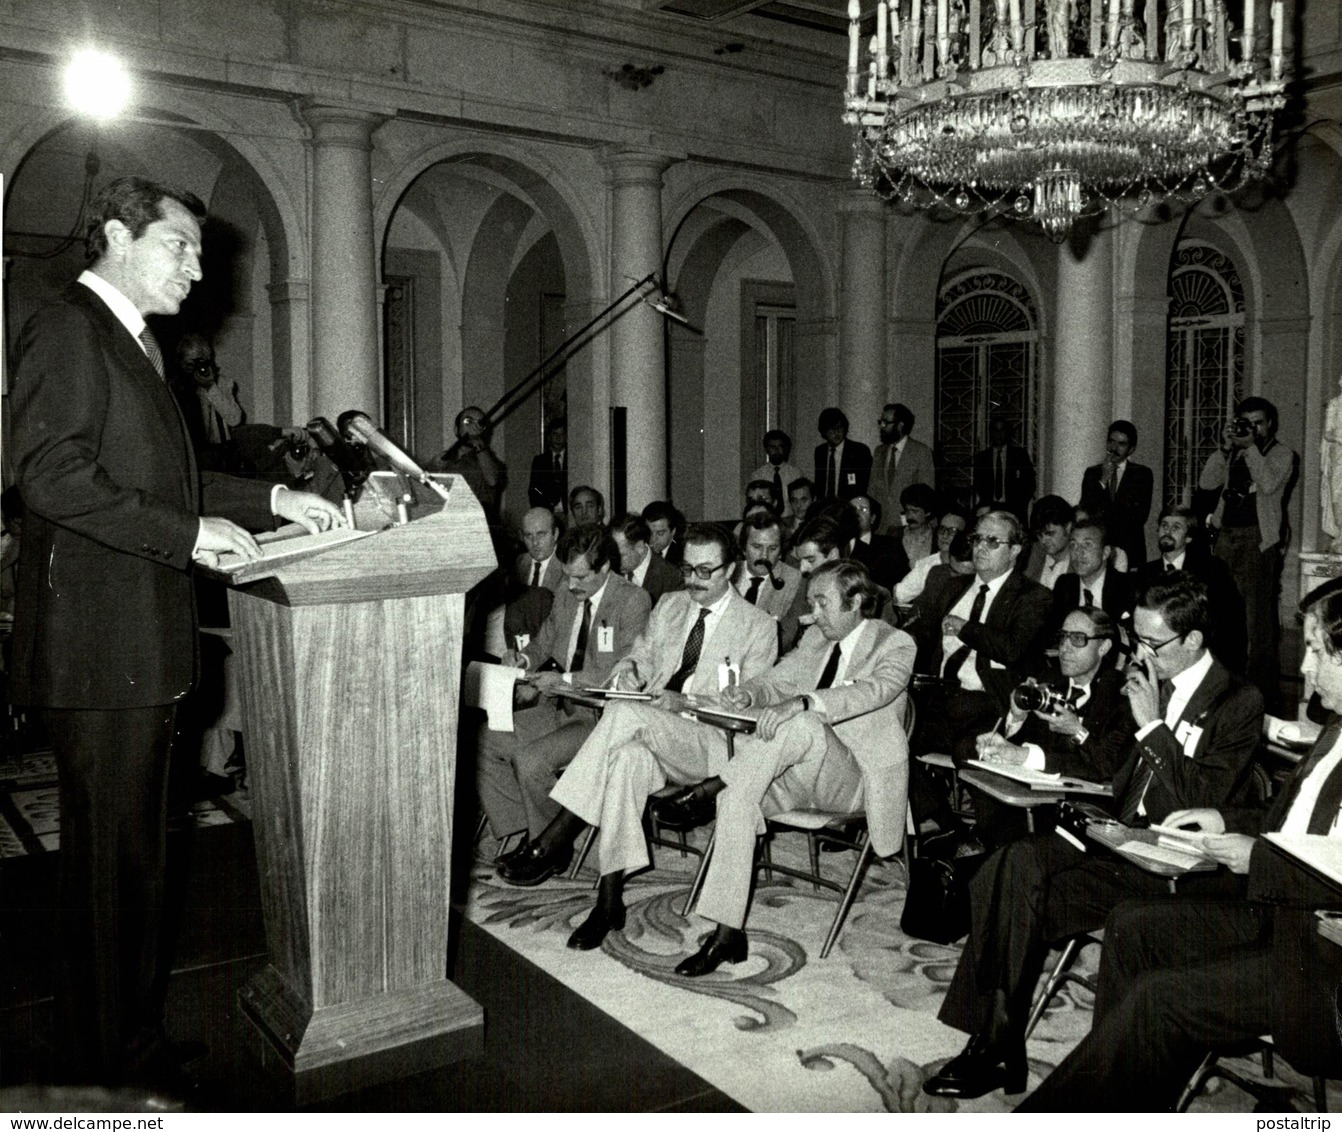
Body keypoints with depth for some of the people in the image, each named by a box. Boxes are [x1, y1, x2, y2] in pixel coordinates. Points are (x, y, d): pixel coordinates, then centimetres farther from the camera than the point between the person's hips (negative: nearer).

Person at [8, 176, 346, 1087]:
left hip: (145, 651, 10)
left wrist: (273, 499, 13)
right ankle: (114, 1069, 11)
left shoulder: (134, 343, 22)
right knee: (112, 859, -2)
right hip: (101, 646, -10)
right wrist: (188, 532, -17)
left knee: (132, 853, 16)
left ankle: (135, 1040, 28)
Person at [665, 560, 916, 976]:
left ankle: (711, 788, -23)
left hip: (853, 780, -6)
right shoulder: (816, 638, 15)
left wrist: (801, 703, -41)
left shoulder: (896, 645, -6)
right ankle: (727, 933, -22)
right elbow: (777, 680, 18)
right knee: (739, 792, -24)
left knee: (804, 724, -36)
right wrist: (748, 694, -8)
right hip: (802, 771, 6)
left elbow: (872, 691, -25)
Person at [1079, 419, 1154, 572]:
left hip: (1130, 552, -1)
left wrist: (1102, 516, -3)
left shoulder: (1142, 474, 5)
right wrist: (1103, 481, -9)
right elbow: (1084, 513, -2)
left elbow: (1140, 516, -4)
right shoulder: (1092, 473, 10)